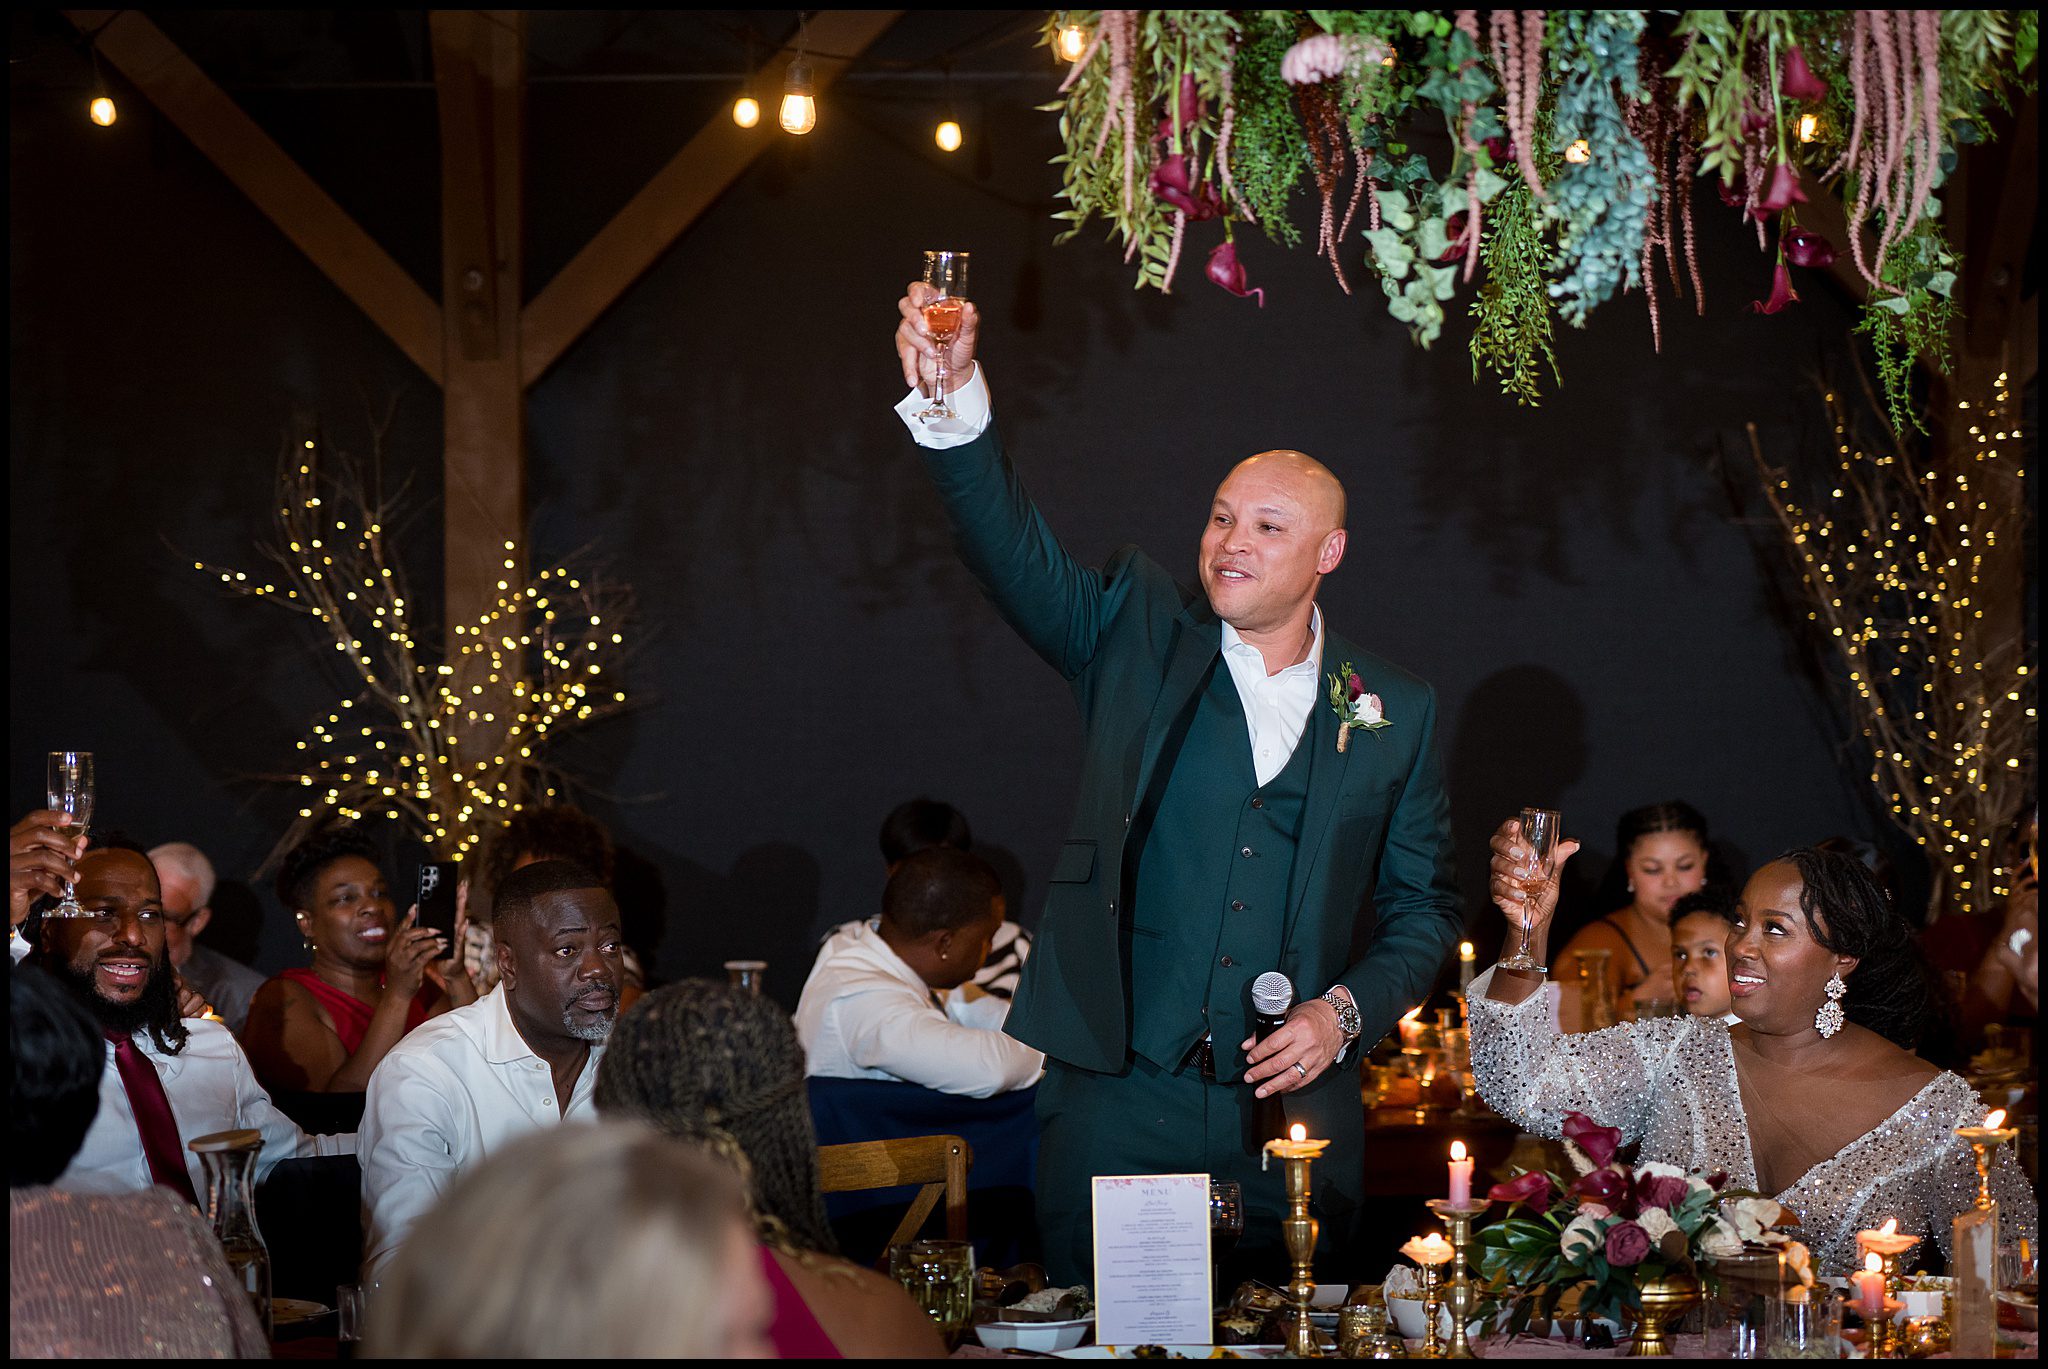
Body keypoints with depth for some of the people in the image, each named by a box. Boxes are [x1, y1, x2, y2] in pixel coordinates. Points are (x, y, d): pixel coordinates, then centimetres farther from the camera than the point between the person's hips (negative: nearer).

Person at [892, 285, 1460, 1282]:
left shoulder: (1396, 711, 7)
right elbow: (1013, 548, -12)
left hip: (1291, 1110, 1)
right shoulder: (1136, 637, 4)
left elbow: (1422, 909, 12)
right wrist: (953, 398, -28)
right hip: (1114, 1101, -1)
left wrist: (1346, 1011, -5)